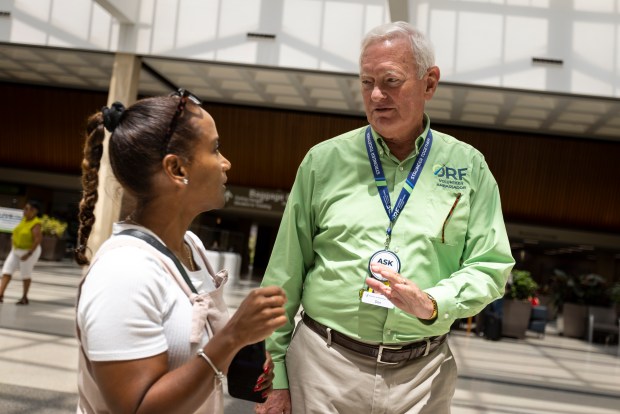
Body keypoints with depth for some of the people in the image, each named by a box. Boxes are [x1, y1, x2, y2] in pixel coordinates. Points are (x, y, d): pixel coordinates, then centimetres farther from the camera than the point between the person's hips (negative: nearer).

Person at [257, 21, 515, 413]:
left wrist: (432, 305, -18)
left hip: (423, 371, 1)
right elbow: (286, 275, 0)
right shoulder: (325, 160, -2)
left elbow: (489, 267, 2)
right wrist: (277, 378, 0)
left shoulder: (468, 167, 1)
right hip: (324, 364, 0)